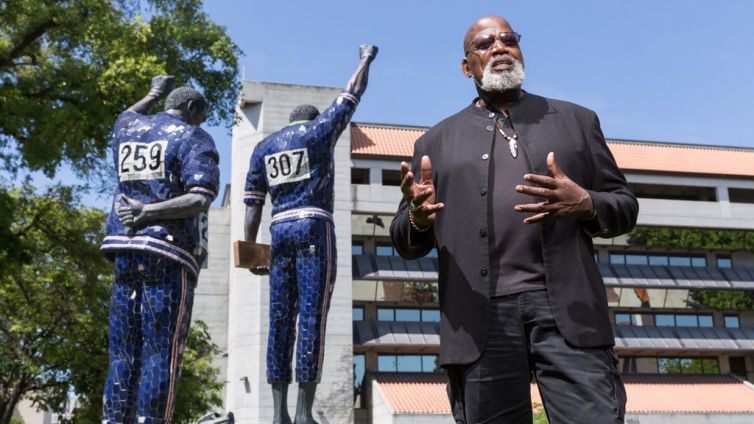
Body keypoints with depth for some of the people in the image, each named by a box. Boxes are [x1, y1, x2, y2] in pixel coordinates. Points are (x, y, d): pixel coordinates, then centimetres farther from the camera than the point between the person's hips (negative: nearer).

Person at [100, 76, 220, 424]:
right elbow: (200, 199, -16)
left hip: (124, 250, 6)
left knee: (123, 353, 10)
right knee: (161, 355, -5)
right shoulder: (194, 139, -1)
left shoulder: (127, 129, 16)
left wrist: (154, 93, 57)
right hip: (169, 254, -6)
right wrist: (149, 211, -12)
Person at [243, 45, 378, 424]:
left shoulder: (263, 148, 17)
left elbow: (252, 205, 11)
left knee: (280, 319, 4)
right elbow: (352, 94, 16)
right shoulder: (319, 131, 6)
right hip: (314, 229, -4)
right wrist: (366, 59, 32)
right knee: (312, 318, -7)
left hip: (279, 232, 4)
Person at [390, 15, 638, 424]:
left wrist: (586, 204, -10)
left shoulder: (576, 120, 17)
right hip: (479, 319, 1)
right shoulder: (436, 141, 16)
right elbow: (405, 242, 14)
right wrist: (419, 217, -11)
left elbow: (624, 206, 14)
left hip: (568, 309, 0)